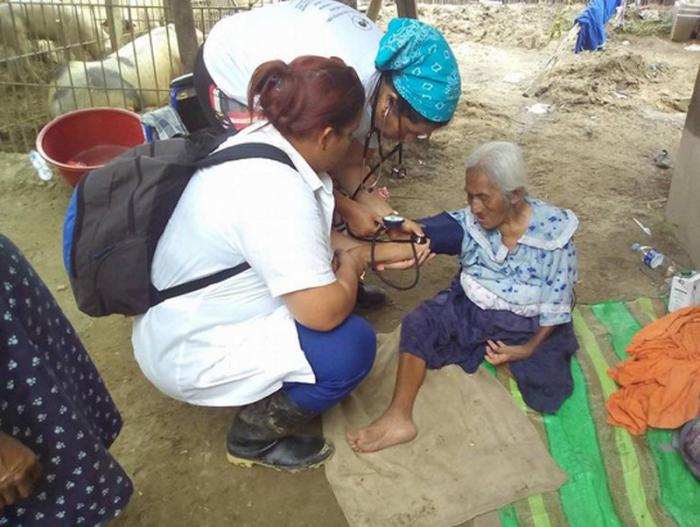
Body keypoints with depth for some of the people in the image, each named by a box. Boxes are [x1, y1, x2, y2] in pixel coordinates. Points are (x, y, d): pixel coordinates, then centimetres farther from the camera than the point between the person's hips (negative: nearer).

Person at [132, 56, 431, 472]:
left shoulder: (265, 139, -3)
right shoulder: (277, 190, -32)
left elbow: (311, 242, 11)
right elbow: (324, 312, -30)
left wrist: (377, 251, 8)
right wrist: (352, 264, -11)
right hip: (189, 356, -9)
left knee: (335, 279, 8)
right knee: (353, 344, -16)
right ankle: (254, 438, 4)